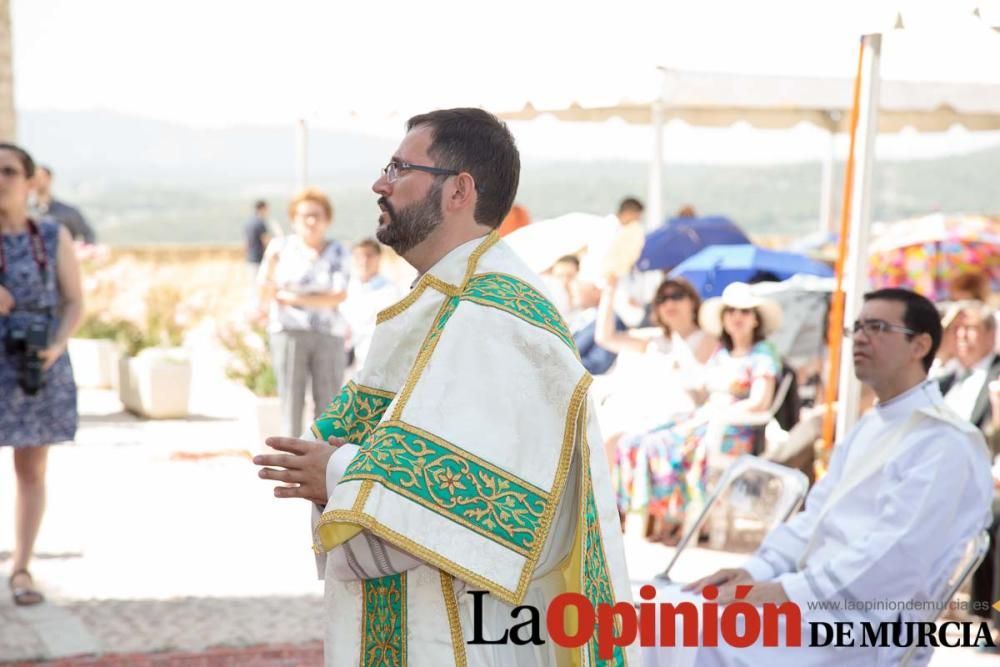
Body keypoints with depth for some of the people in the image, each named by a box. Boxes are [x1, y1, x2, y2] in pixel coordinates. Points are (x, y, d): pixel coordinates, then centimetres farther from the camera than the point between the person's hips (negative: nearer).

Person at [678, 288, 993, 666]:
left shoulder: (946, 443, -11)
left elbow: (896, 554, -21)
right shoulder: (867, 429, 21)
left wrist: (785, 593, -23)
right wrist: (754, 572, -1)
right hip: (813, 598, 9)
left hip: (865, 629, -9)